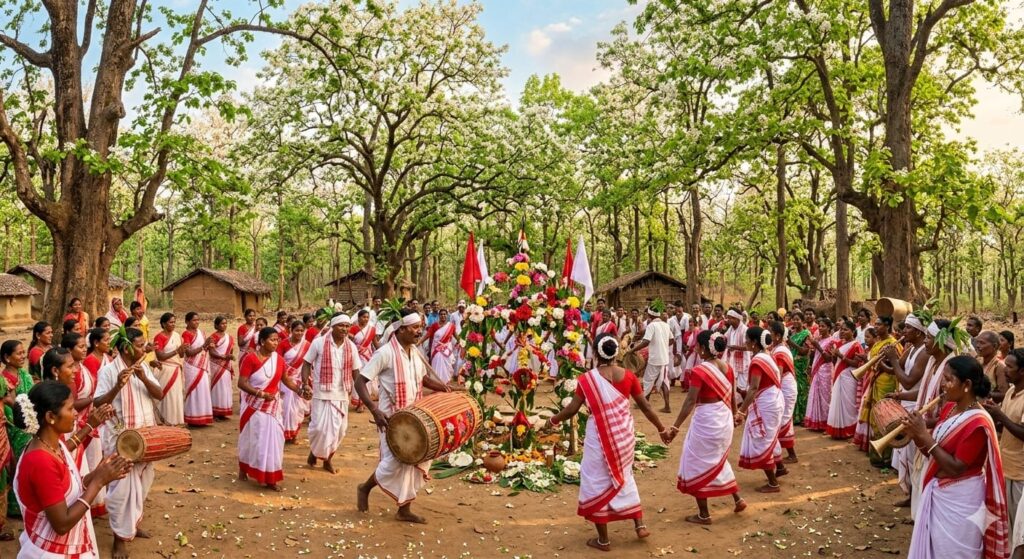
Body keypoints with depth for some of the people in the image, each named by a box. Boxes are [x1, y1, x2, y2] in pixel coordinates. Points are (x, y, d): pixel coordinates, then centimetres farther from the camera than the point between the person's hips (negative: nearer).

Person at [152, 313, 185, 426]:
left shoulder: (177, 335, 9)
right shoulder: (159, 337, -9)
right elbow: (160, 356, -17)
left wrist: (182, 349, -11)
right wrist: (176, 351, -23)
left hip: (177, 369, 6)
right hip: (166, 370, -6)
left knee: (177, 395, 8)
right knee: (168, 396, -5)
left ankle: (176, 420, 16)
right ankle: (167, 422, 2)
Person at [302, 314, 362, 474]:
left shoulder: (351, 347, 1)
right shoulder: (319, 343, -9)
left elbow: (355, 371, 7)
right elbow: (307, 364, -2)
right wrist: (305, 383, -17)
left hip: (341, 395, 4)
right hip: (321, 394, -4)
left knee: (338, 430, 9)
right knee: (320, 428, -7)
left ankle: (328, 459, 29)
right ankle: (314, 452, 23)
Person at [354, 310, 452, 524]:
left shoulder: (416, 353, 5)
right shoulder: (386, 353, -18)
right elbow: (360, 381, -19)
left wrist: (442, 387, 4)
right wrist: (374, 409, -30)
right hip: (391, 417, -7)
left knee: (418, 459, 8)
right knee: (395, 461, -8)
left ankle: (404, 509, 22)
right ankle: (365, 488, 21)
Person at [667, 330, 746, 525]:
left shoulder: (699, 371, -19)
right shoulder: (727, 368, 2)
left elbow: (690, 402, -22)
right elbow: (732, 397, 11)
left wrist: (675, 426, -19)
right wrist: (734, 414, 29)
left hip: (706, 422, -7)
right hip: (725, 421, 8)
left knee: (697, 466, 8)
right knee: (718, 461, 29)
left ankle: (704, 515, 16)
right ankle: (738, 499, 29)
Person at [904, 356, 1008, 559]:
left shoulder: (978, 423, -22)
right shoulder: (948, 408, 3)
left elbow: (955, 468, -23)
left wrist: (925, 436, -25)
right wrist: (917, 436, -10)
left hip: (959, 499, -8)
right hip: (936, 491, 8)